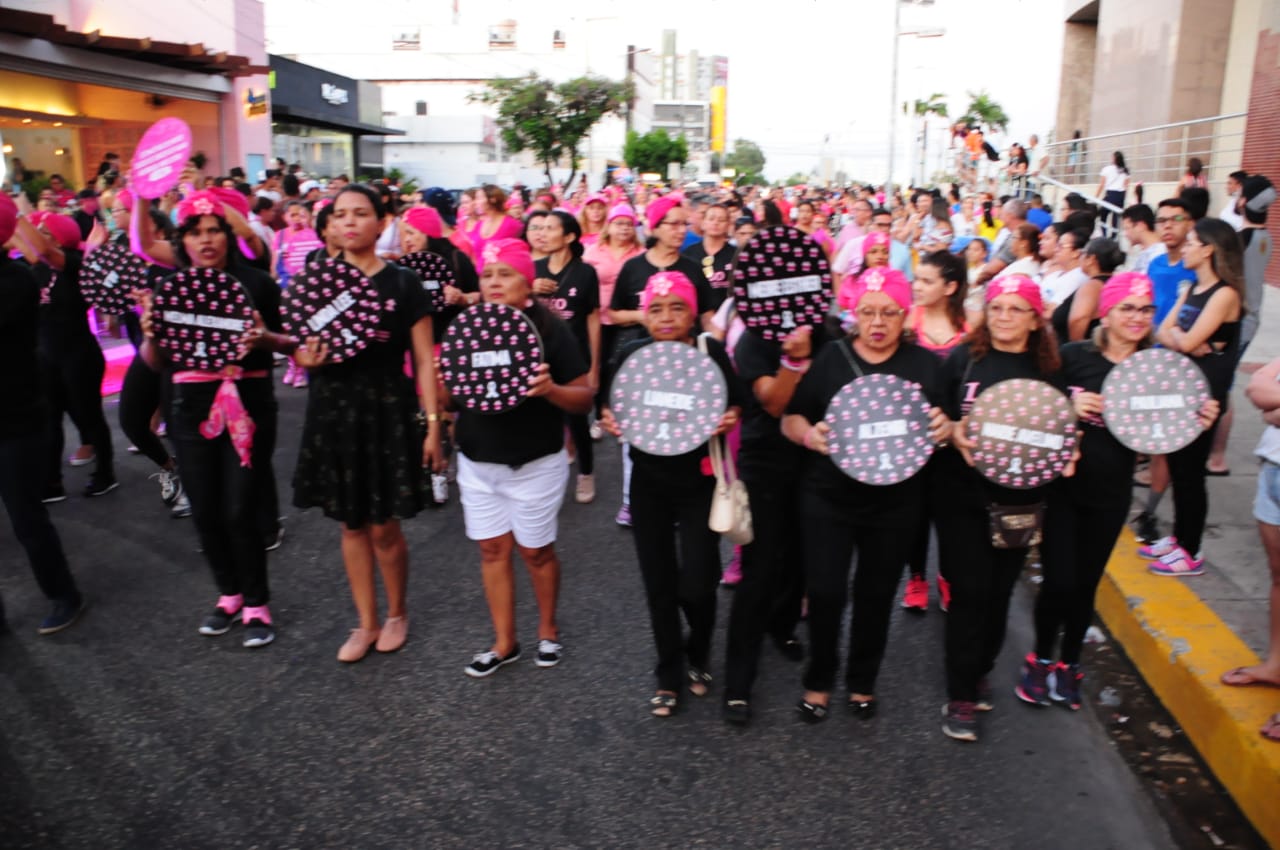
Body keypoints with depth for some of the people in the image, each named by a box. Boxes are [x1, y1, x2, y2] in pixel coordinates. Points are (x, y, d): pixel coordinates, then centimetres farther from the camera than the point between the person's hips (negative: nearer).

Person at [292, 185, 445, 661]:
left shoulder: (402, 283, -4)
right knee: (351, 523, 12)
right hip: (332, 410, 4)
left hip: (387, 410, -3)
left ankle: (397, 612, 29)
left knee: (384, 527, 2)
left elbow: (424, 360, -4)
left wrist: (433, 423, -10)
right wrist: (305, 358, -14)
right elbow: (301, 349, 11)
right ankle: (366, 623, 29)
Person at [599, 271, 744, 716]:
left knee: (696, 584, -6)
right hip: (650, 483, 2)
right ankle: (669, 676, 27)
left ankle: (699, 654, 28)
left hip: (700, 482, -2)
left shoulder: (711, 351, -8)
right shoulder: (631, 354, -2)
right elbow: (611, 407, 9)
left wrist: (730, 419, -21)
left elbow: (735, 404, 1)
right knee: (659, 584, 8)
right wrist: (611, 422, -13)